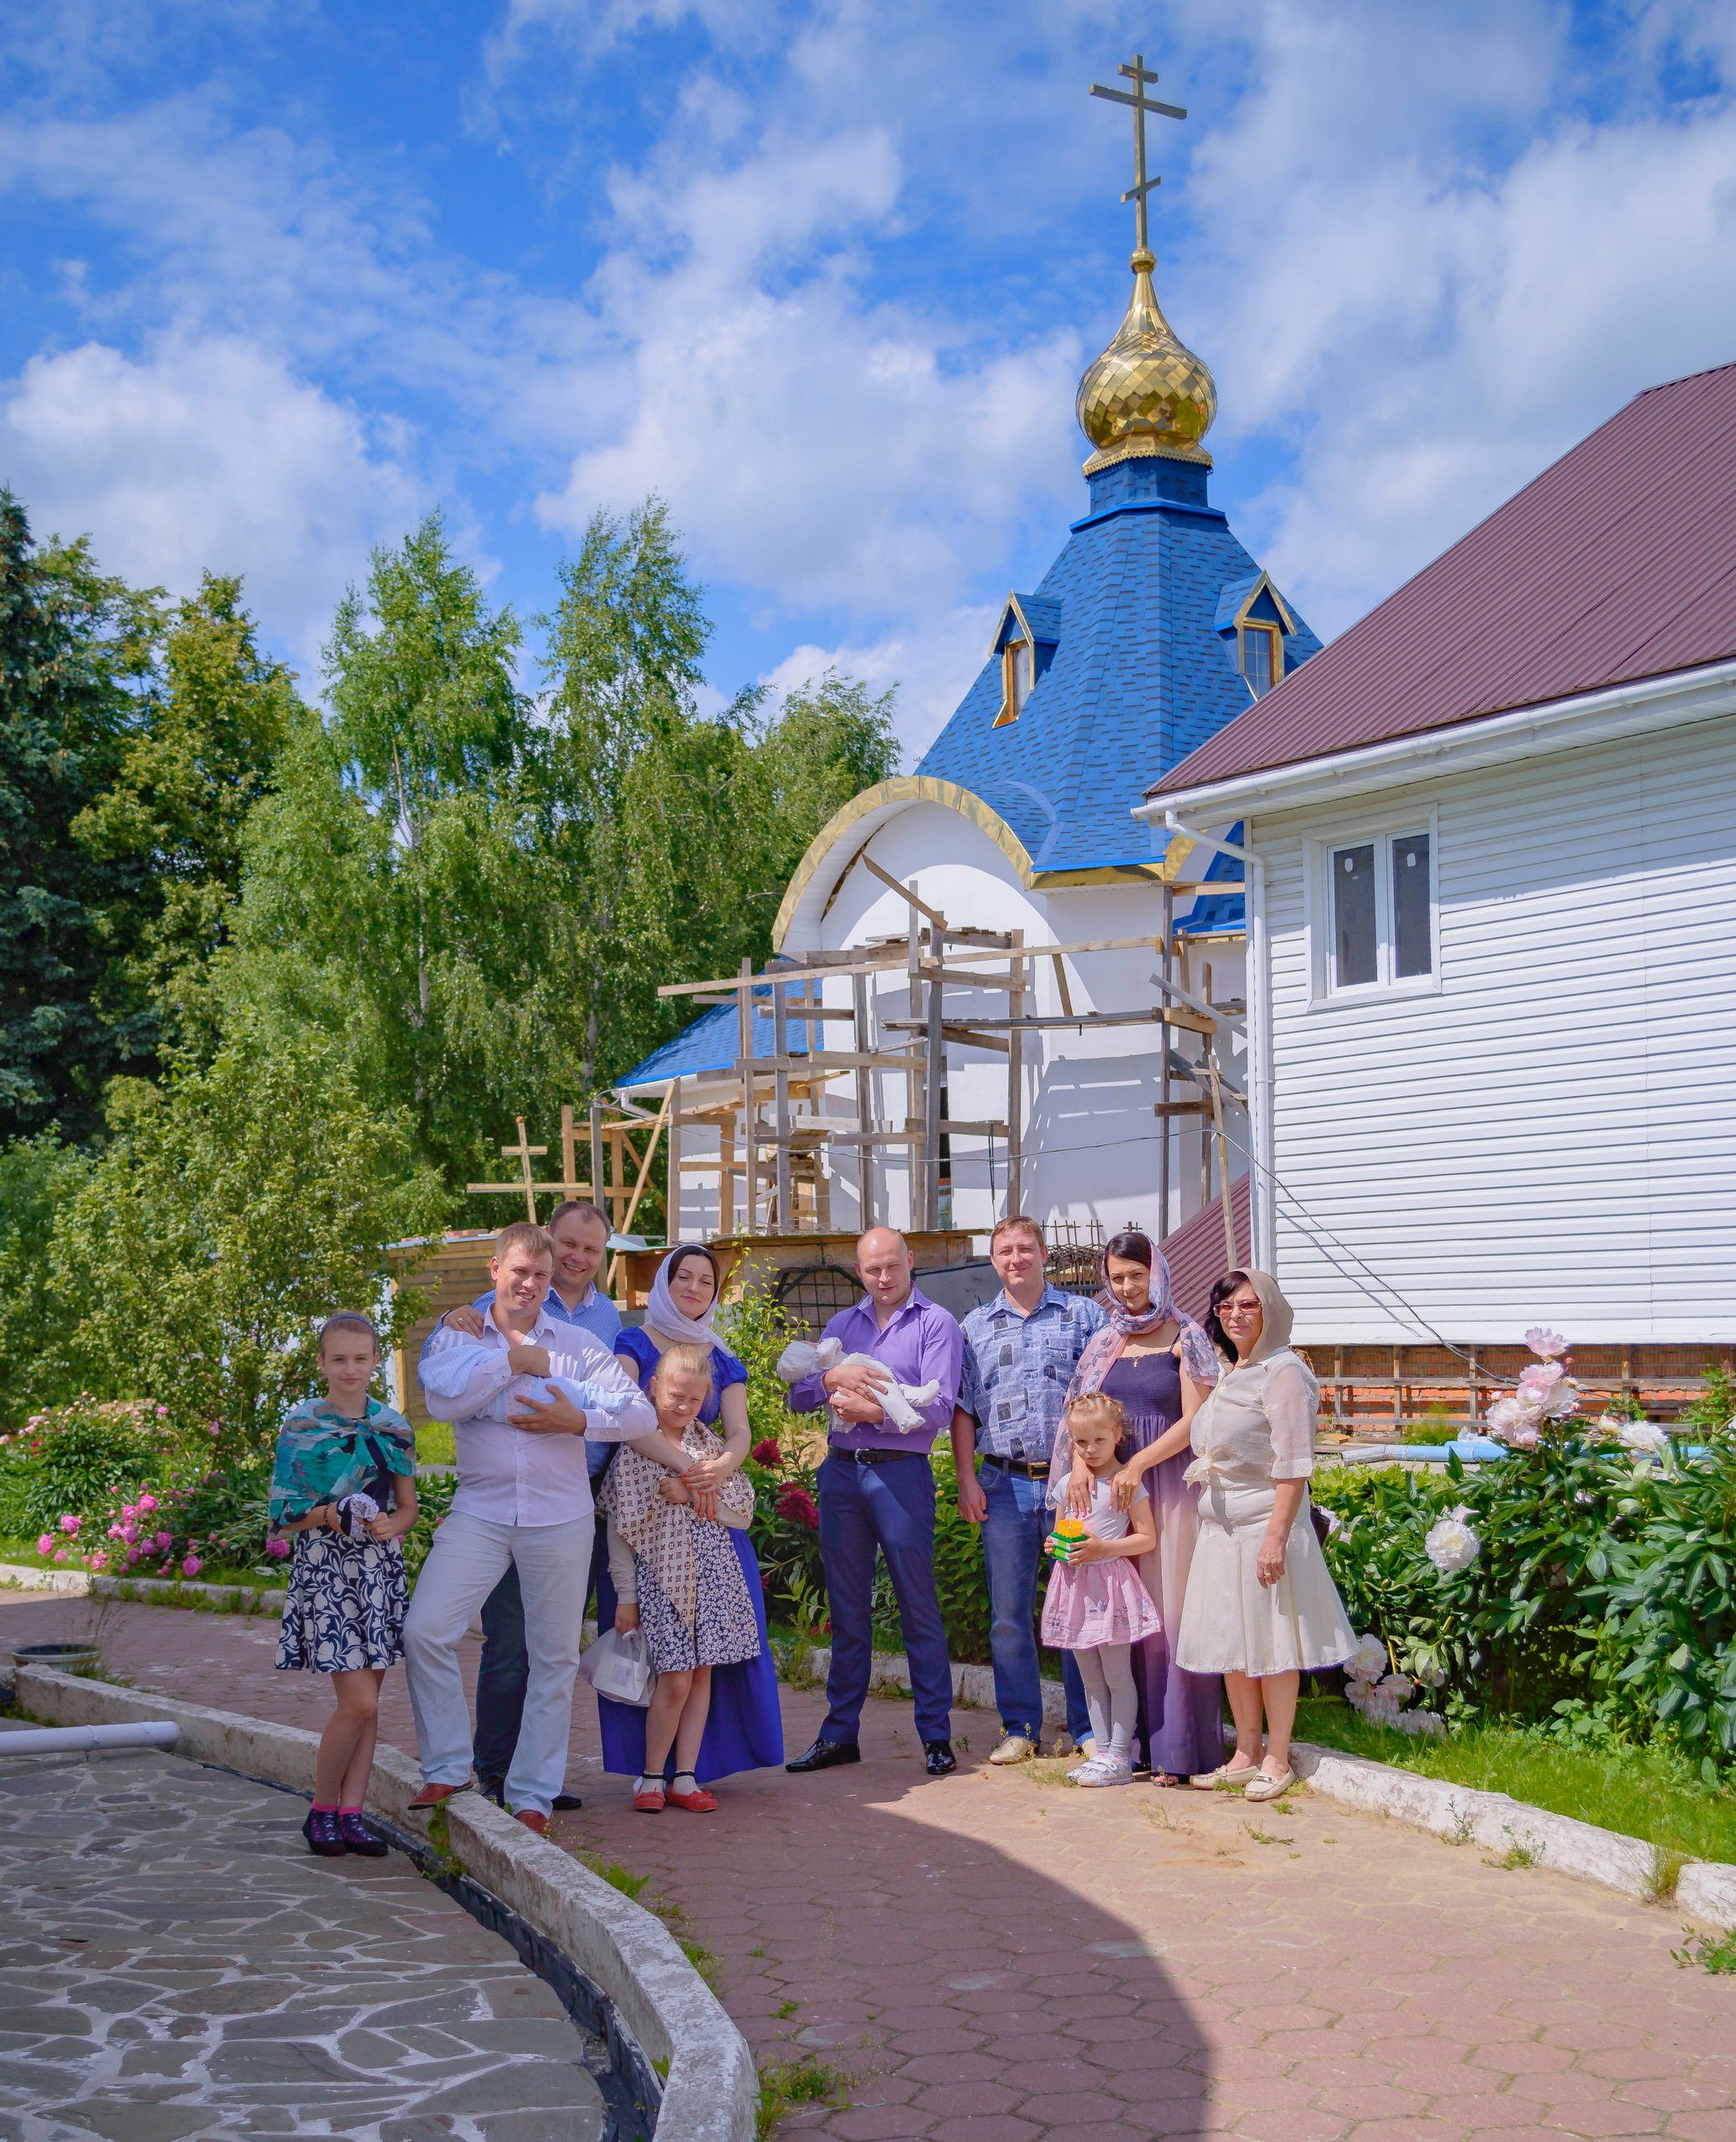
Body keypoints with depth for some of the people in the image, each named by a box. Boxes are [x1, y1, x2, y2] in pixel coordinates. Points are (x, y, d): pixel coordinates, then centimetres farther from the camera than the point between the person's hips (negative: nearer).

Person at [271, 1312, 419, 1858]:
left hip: (379, 1568, 4)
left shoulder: (393, 1428, 9)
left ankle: (351, 1813, 12)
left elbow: (408, 1508, 14)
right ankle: (322, 1810, 7)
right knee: (359, 1702, -10)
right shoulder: (301, 1426, -1)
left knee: (366, 1699, 5)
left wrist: (390, 1524, -7)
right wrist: (325, 1515, -19)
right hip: (324, 1568, -4)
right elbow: (283, 1514, -1)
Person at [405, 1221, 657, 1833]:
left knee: (554, 1657, 4)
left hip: (559, 1518, 1)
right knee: (424, 1632, -14)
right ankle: (447, 1767, 4)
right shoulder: (458, 1336, 7)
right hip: (480, 1513, 0)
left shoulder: (576, 1343, 6)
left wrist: (577, 1421, -16)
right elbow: (442, 1399, -14)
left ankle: (533, 1794, 17)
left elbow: (642, 1414, -1)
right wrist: (514, 1362, -11)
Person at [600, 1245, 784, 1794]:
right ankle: (651, 1769, -4)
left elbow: (739, 1434, 4)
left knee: (711, 1640, -3)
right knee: (649, 1642, -9)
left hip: (709, 1511, 4)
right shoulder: (633, 1346, 1)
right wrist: (685, 1465, -27)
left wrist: (720, 1467, -20)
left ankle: (691, 1766, 2)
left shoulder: (723, 1362, 15)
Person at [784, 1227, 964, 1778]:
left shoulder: (935, 1324, 1)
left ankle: (937, 1735, 3)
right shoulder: (842, 1325, 17)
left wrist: (872, 1412, -15)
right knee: (847, 1608, 8)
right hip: (841, 1470, 5)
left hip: (900, 1471, -5)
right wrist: (832, 1378, -10)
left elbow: (939, 1407, -9)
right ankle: (840, 1733, 14)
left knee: (918, 1607, -2)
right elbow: (796, 1397, 9)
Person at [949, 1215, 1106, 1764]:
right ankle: (1020, 1728, 13)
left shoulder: (1083, 1316, 7)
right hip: (1005, 1485, 2)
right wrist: (966, 1480, 2)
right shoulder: (976, 1326, 13)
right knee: (1009, 1612, 4)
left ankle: (1089, 1728, 8)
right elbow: (962, 1409, 11)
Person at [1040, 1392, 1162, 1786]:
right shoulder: (1067, 1484, 11)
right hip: (1075, 1584, 6)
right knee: (1091, 1680, 11)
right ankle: (1102, 1751, 18)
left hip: (1111, 1582, -6)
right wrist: (1056, 1545, 0)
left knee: (1118, 1676, -3)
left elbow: (1147, 1539, -8)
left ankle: (1119, 1757, 1)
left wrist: (1103, 1547, -17)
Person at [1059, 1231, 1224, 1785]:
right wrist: (1081, 1463, -7)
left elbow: (1194, 1420, -7)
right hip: (1111, 1489, 4)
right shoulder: (1105, 1343, 14)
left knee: (1171, 1609, -5)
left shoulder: (1183, 1338, -1)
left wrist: (1138, 1465, -14)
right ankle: (1130, 1740, 6)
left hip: (1170, 1485, -4)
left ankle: (1175, 1748, -2)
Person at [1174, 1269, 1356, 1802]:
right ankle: (1246, 1754, 20)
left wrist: (1276, 1537, -21)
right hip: (1219, 1529, 8)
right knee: (1230, 1643, 10)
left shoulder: (1283, 1372, -11)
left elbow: (1292, 1466, -16)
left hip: (1265, 1524, -8)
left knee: (1270, 1644, -1)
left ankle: (1278, 1759, 8)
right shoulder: (1228, 1374, 15)